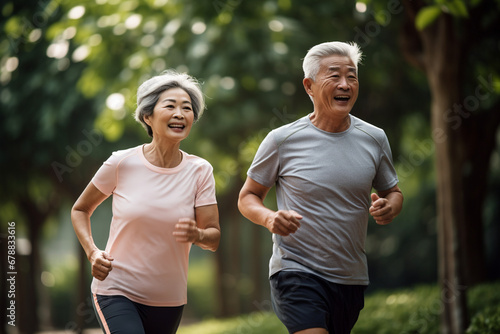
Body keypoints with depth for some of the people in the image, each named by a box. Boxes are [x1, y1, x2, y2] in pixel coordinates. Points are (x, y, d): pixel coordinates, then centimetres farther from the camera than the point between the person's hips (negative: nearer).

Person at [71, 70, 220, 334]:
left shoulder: (199, 171, -3)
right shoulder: (122, 163, -7)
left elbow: (214, 238, -4)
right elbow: (80, 210, 7)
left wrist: (197, 235, -26)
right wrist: (92, 252, -8)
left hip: (169, 300, 3)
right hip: (116, 291, -3)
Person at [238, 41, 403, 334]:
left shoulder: (374, 139, 3)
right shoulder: (281, 140, -7)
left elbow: (393, 192, 15)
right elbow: (248, 197, 2)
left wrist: (389, 207, -9)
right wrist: (269, 218, -20)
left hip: (352, 278, 5)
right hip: (296, 273, -5)